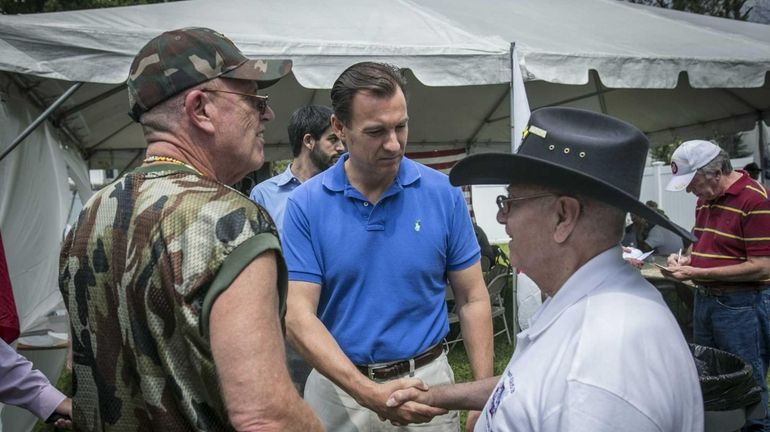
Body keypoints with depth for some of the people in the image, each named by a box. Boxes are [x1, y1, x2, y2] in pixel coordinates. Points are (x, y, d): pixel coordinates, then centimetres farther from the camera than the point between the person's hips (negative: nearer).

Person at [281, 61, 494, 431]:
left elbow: (472, 300, -1)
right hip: (338, 387, 0)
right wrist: (370, 394, -24)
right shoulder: (305, 205, -10)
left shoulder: (443, 194, -7)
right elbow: (298, 317, -13)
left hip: (428, 380, 1)